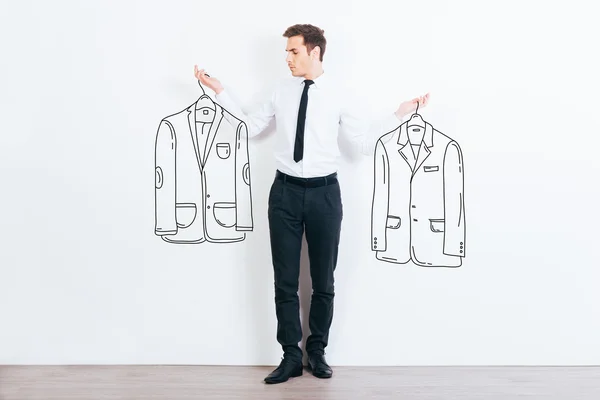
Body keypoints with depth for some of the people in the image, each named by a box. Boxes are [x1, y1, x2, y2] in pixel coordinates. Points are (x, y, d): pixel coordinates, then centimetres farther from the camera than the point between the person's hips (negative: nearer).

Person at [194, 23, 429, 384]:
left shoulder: (338, 95, -4)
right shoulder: (282, 91, 4)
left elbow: (366, 143, -2)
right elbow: (250, 127, 13)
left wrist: (401, 114, -9)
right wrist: (220, 92, 10)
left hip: (324, 193, -2)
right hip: (286, 191, 2)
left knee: (324, 280, 10)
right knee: (285, 280, 5)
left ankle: (317, 352, 26)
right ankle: (291, 356, 16)